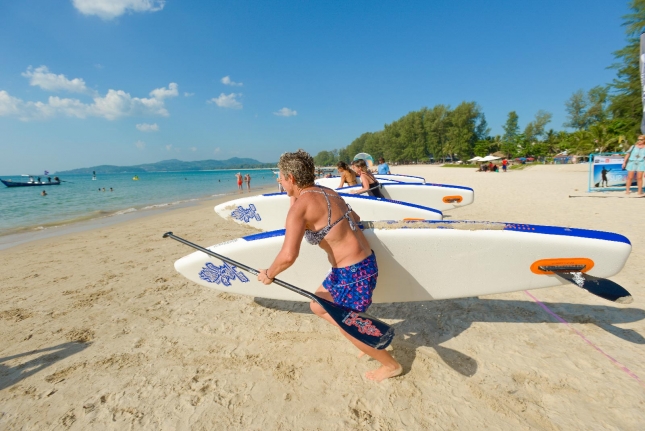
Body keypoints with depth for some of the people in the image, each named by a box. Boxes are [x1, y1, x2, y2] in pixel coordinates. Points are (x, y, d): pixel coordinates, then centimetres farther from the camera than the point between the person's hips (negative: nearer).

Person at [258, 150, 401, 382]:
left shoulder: (299, 205, -19)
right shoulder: (327, 192, 6)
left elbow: (288, 256, -25)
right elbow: (354, 218, 17)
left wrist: (268, 274, -8)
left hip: (352, 272, -9)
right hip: (361, 263, 9)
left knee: (348, 326, 15)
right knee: (318, 305, 23)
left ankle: (391, 364, 36)